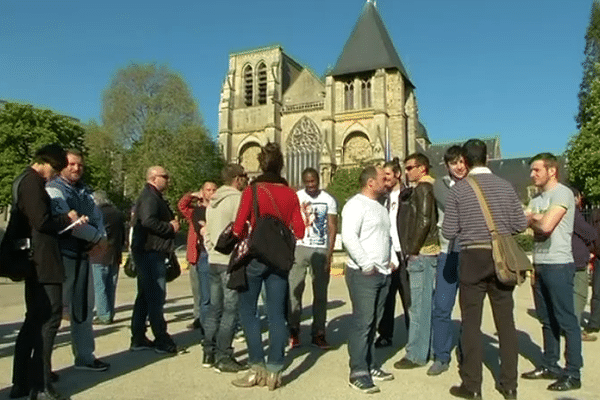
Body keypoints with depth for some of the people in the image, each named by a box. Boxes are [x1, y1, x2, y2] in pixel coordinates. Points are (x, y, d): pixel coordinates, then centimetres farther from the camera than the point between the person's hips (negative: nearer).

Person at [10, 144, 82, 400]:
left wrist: (64, 221, 11)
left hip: (35, 261, 11)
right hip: (43, 261, -11)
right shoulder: (33, 182, -14)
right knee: (49, 319, -6)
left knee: (35, 320, 15)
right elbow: (42, 222, -21)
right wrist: (67, 218, -5)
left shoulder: (26, 181, 18)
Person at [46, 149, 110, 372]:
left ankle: (85, 357, 29)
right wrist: (97, 237, -12)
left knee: (84, 308, 15)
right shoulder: (53, 189, -8)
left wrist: (102, 236, -11)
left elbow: (97, 216, 9)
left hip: (83, 255, 8)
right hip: (61, 255, -7)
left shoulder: (85, 191, 14)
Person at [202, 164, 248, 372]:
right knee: (231, 310, -3)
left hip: (214, 261, 9)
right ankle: (223, 357, 1)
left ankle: (209, 353, 21)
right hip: (231, 262, -9)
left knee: (215, 308, 14)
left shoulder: (213, 202, 16)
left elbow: (207, 232, 17)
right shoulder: (237, 199, -12)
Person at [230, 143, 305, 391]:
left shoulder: (252, 190, -8)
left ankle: (257, 368, 9)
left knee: (247, 311, 9)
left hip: (254, 257, -3)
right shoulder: (290, 194, 1)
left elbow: (238, 229, -11)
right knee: (276, 314, 8)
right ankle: (274, 370, 13)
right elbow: (299, 232, 0)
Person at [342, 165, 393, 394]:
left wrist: (391, 260, 13)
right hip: (363, 274, -8)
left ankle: (370, 365, 24)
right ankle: (358, 373, 2)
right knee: (362, 322, -6)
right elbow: (348, 237, -21)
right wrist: (366, 265, -19)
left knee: (373, 322, 14)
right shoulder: (356, 204, -10)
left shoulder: (380, 207, 19)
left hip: (383, 273, 9)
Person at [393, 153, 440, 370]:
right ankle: (426, 349, 26)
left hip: (421, 254, -10)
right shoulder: (424, 188, 19)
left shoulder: (423, 188, -10)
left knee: (418, 305, -4)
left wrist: (413, 250, -14)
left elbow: (424, 221, -19)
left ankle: (416, 355, 3)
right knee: (425, 303, 15)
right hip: (426, 253, 10)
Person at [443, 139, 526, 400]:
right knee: (505, 321, 10)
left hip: (473, 258, -3)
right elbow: (520, 224, 2)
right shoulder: (505, 186, 1)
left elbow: (448, 232, -6)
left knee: (471, 322, 4)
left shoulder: (458, 189, -6)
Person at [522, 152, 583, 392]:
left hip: (558, 265, -8)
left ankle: (573, 374, 6)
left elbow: (546, 226, -20)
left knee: (566, 320, -2)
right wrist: (536, 219, -7)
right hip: (540, 265, 9)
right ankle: (549, 365, 25)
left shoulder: (562, 193, -10)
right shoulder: (537, 199, 17)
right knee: (547, 319, 14)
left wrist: (532, 218, -2)